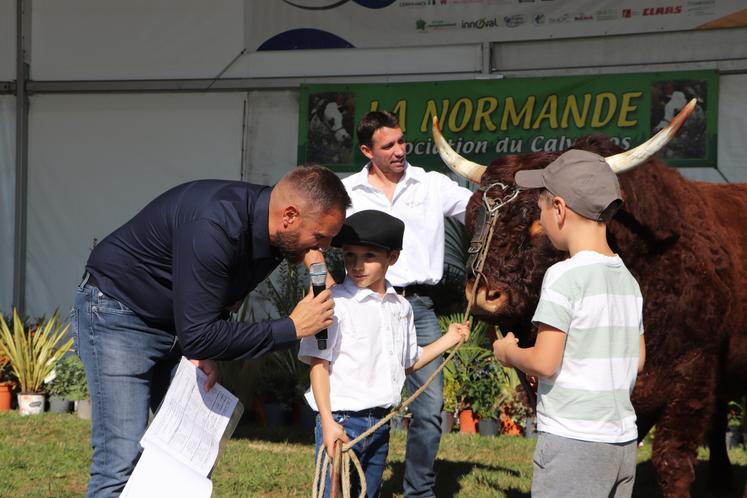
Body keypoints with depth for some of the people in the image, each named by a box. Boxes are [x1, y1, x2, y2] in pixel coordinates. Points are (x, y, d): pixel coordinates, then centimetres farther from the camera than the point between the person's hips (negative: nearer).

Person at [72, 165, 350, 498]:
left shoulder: (273, 234, -9)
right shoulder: (213, 227, -35)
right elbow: (196, 334, -33)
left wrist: (206, 349, -9)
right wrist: (291, 328, -27)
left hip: (179, 324, 8)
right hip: (118, 312, -8)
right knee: (122, 460, -15)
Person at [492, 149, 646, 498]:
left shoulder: (564, 276, -13)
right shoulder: (627, 279, 10)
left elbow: (544, 363, -16)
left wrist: (508, 353, 2)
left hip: (572, 443, -8)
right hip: (623, 441, 8)